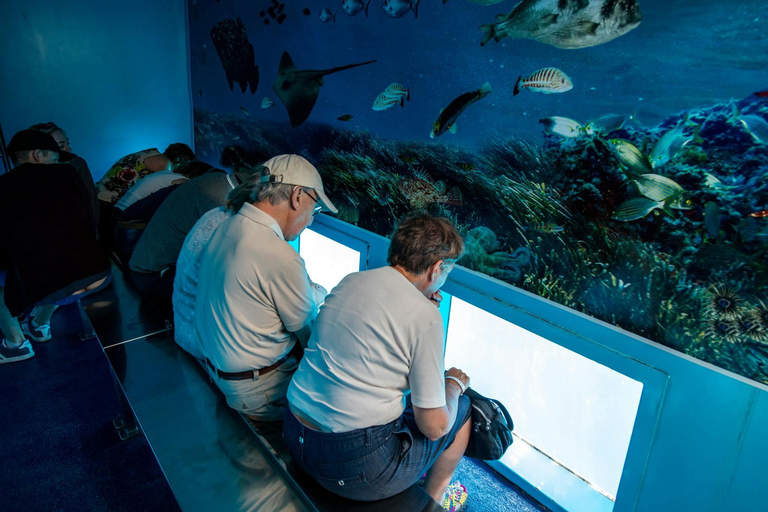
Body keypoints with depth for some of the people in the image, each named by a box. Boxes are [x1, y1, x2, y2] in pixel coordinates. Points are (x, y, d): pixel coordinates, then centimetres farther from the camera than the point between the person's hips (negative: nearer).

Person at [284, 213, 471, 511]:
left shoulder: (349, 281, 1)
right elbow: (434, 426, -13)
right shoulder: (424, 316, -19)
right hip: (354, 467, -7)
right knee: (462, 408, 13)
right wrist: (455, 383, 7)